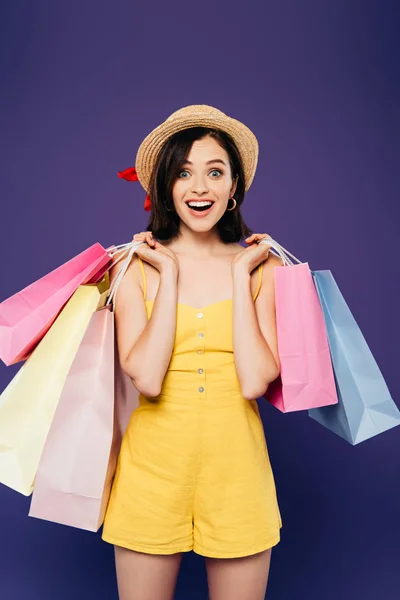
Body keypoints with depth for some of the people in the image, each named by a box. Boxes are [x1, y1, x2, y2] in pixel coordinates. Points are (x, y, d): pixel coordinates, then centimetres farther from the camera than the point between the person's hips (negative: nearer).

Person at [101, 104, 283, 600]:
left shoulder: (263, 266, 0)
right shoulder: (137, 266, -2)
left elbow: (254, 382, -14)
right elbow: (145, 379, -16)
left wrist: (240, 274, -11)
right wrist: (170, 275, -12)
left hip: (237, 467, 1)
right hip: (152, 466, 0)